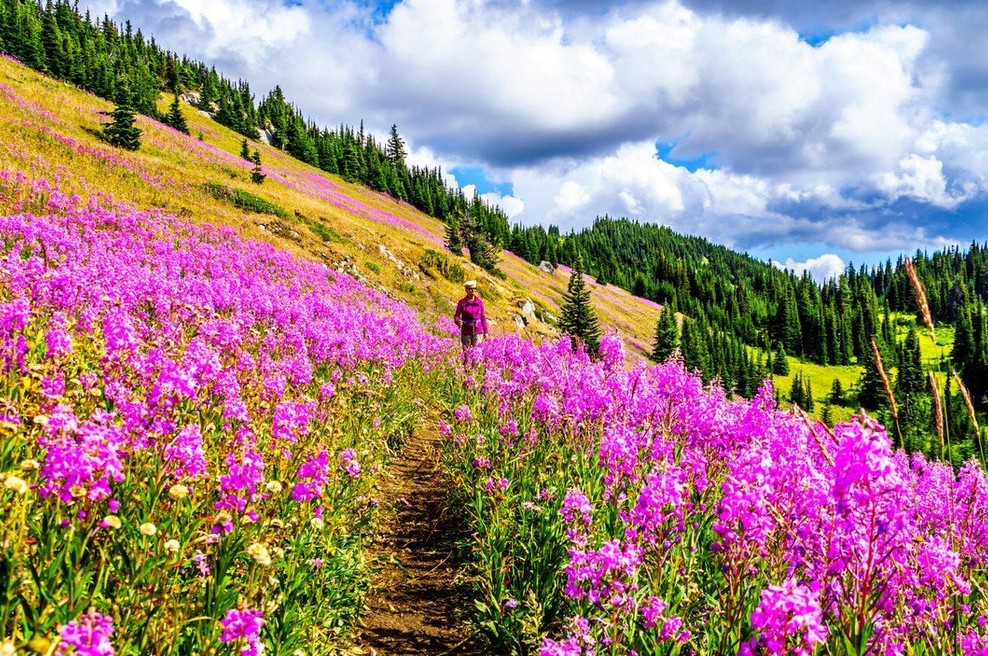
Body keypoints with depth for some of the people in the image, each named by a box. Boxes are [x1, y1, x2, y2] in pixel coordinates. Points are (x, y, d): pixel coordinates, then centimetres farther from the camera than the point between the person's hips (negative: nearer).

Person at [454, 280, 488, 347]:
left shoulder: (480, 302, 2)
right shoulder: (462, 302, -4)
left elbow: (483, 317, 5)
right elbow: (456, 316, -5)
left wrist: (486, 332, 4)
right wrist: (458, 321, -29)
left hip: (478, 331, 1)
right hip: (466, 331, -1)